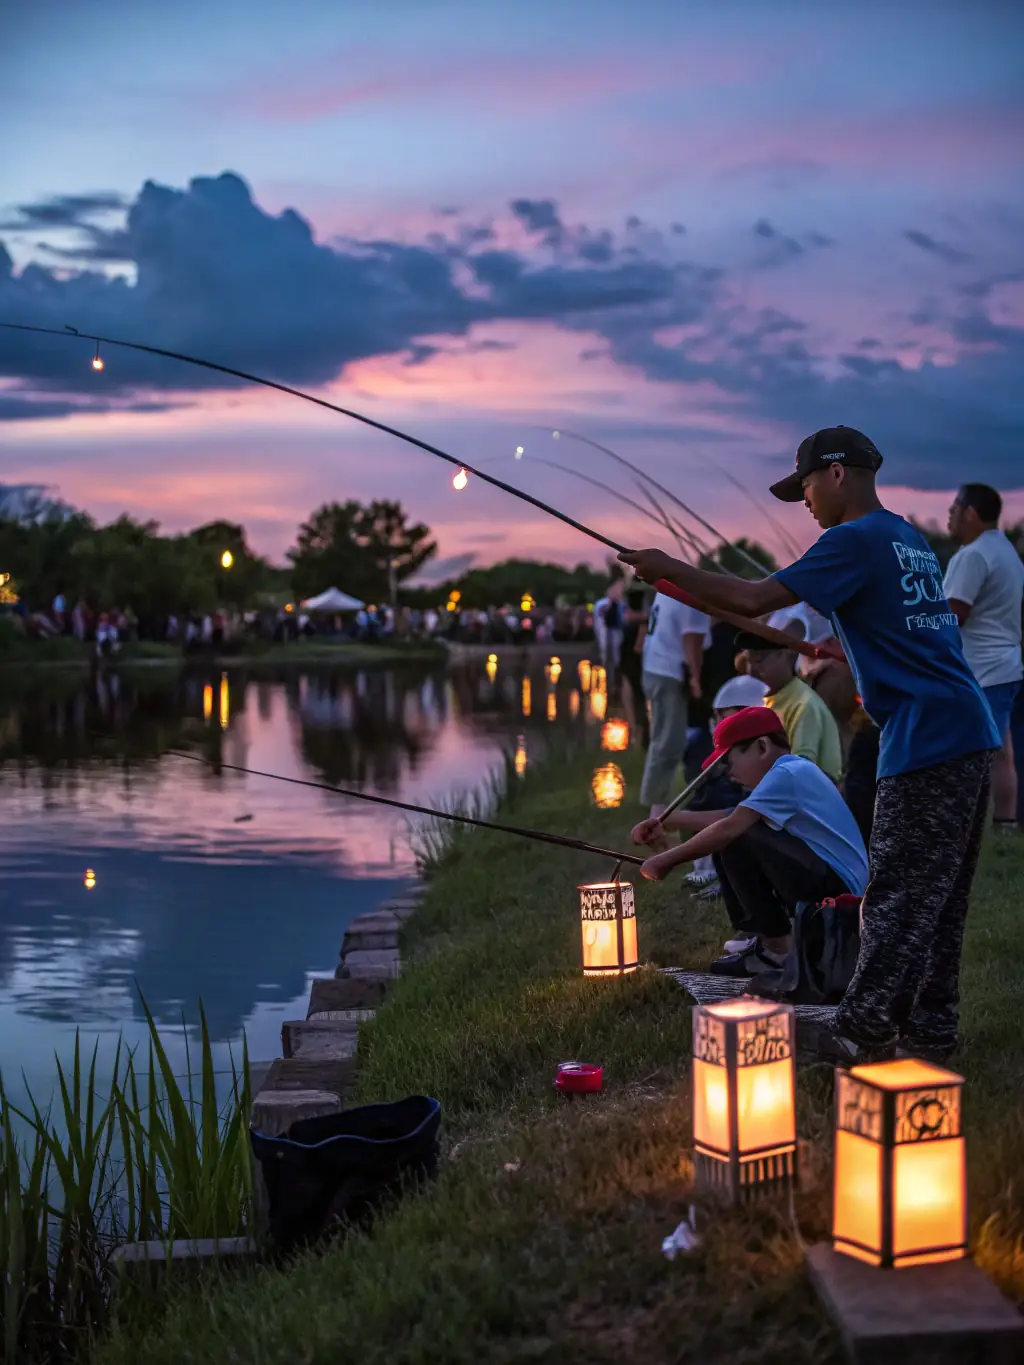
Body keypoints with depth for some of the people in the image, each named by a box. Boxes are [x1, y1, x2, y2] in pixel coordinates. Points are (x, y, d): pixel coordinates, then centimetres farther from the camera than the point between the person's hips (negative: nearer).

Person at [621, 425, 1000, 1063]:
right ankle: (930, 1029, 21)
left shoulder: (855, 540, -11)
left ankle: (864, 1032, 4)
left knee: (899, 897, -3)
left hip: (927, 742, -9)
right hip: (969, 733, 9)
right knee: (939, 897, 14)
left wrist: (669, 569, -7)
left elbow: (754, 598, -17)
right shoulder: (910, 539, 18)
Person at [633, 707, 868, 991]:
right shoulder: (792, 773, 17)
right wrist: (665, 821, 8)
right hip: (818, 876, 11)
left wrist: (667, 860, -15)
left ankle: (779, 952, -13)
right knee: (728, 838, 11)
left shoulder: (788, 773, -15)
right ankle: (753, 937, 11)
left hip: (838, 887, -11)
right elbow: (729, 818, 15)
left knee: (739, 841, -25)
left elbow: (730, 828, -23)